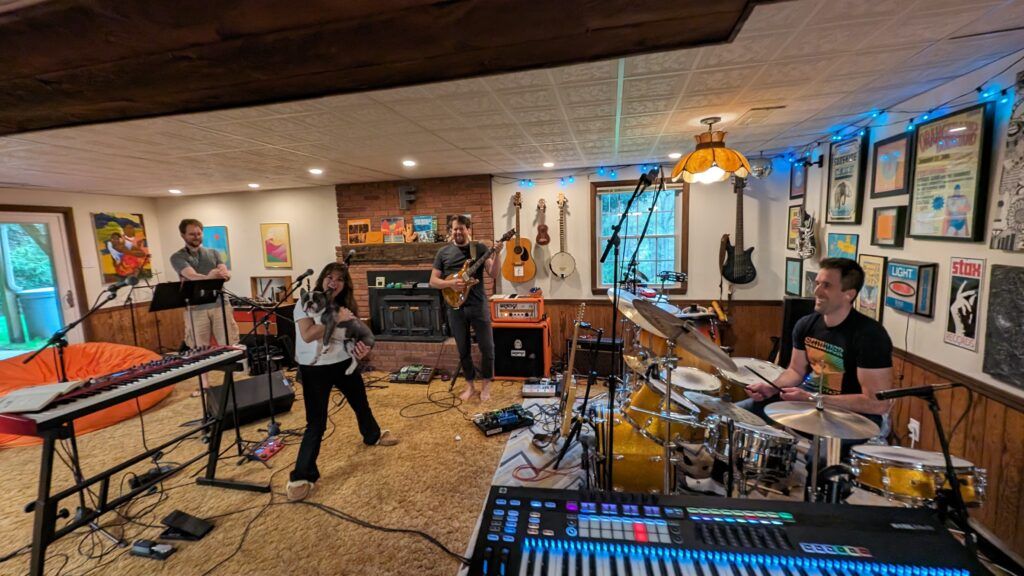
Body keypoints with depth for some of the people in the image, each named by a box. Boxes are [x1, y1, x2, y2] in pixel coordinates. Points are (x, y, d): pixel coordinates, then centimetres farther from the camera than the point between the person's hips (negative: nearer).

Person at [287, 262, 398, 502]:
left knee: (361, 403, 22)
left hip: (344, 363, 5)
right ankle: (302, 477, 11)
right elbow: (307, 335, -21)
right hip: (315, 369, -5)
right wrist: (335, 319, -24)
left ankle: (373, 435, 50)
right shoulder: (306, 303, -9)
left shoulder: (344, 306, 5)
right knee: (316, 423, -4)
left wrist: (362, 347, -10)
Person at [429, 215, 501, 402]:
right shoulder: (443, 252, 5)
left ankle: (486, 385, 22)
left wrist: (496, 255, -23)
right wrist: (451, 283, -15)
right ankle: (470, 385, 29)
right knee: (463, 350, 11)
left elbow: (494, 274, -7)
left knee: (487, 347, 3)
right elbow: (433, 281, 3)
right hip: (455, 308, 2)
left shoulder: (480, 248, 1)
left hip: (478, 306, -1)